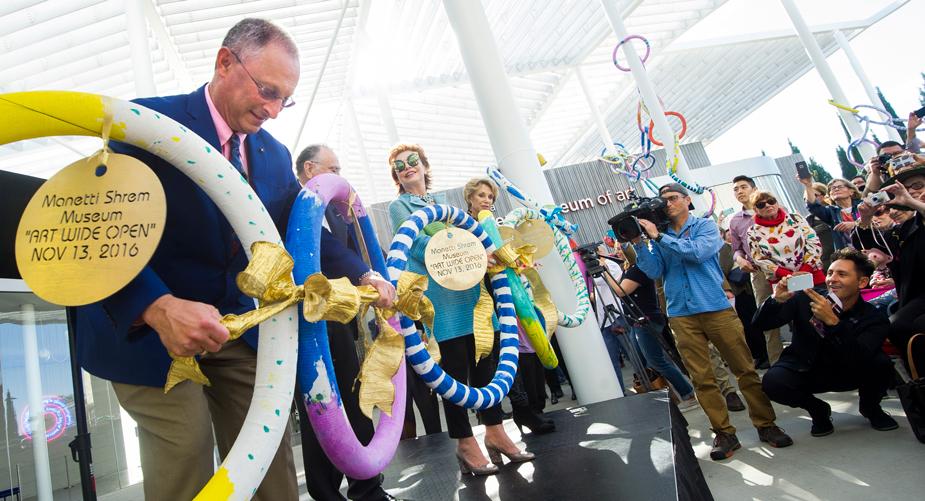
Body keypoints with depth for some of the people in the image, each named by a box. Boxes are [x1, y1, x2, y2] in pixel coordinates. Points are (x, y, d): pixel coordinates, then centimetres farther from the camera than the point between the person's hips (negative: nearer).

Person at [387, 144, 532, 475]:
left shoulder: (443, 201, 23)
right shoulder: (398, 206, 5)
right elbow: (418, 245, -11)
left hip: (469, 288, 6)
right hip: (438, 293, -5)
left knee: (483, 362, 6)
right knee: (455, 368, -3)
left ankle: (494, 431, 18)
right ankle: (465, 443, 10)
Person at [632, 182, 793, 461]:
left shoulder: (705, 225, 5)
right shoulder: (659, 236, 13)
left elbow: (698, 251, -15)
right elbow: (654, 272, 2)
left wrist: (658, 237, -13)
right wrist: (639, 243, -9)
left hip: (716, 307, -2)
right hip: (681, 315, 2)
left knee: (745, 369, 4)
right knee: (701, 379, 2)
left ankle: (766, 425, 18)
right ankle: (724, 433, 12)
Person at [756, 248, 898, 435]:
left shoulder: (874, 319, -15)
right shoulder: (804, 300, -15)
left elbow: (860, 361, -33)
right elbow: (761, 323, -15)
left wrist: (833, 322, -46)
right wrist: (777, 300, -35)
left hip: (845, 375, 1)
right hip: (804, 369, -1)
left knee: (881, 363, -27)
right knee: (772, 382, -31)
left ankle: (870, 407, 9)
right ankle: (818, 409, 4)